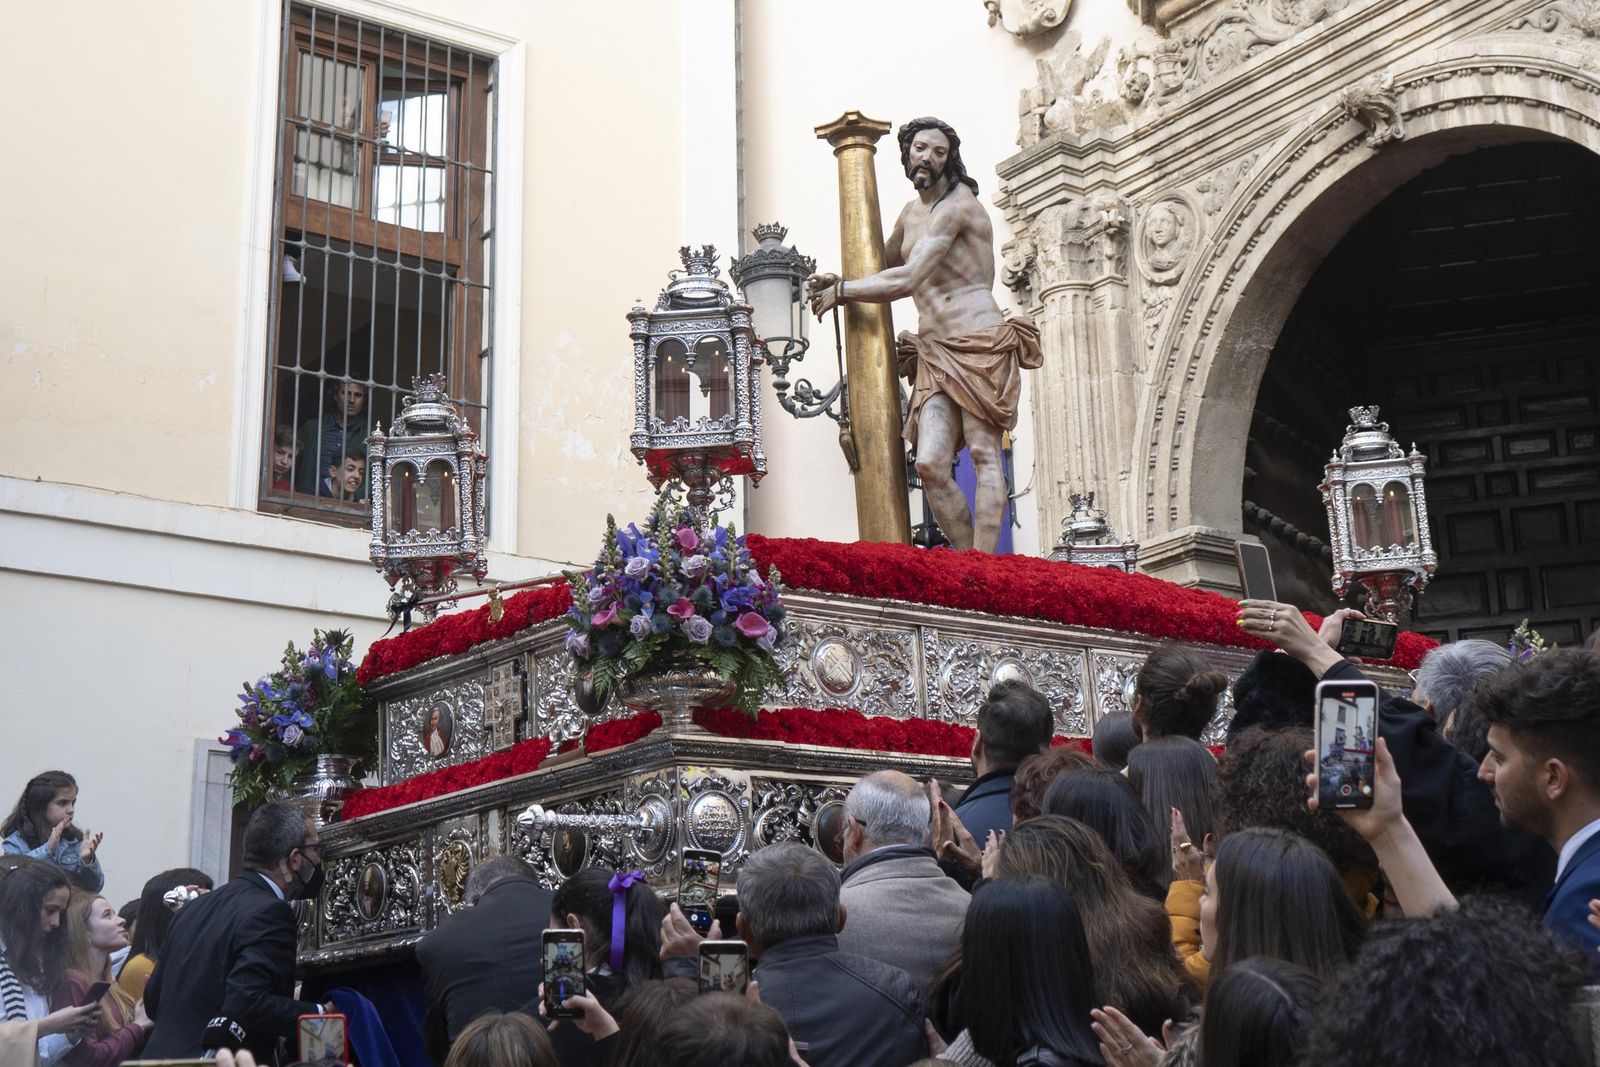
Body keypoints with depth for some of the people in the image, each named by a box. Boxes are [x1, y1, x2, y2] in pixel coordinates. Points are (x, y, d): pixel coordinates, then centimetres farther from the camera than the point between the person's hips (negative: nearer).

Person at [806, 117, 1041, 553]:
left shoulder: (956, 204, -8)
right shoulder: (912, 212, 20)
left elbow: (906, 280, -17)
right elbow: (886, 266, 40)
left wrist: (840, 292, -4)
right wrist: (837, 281, 19)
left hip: (978, 346, -7)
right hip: (934, 353, 7)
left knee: (983, 455, -13)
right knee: (930, 464, -10)